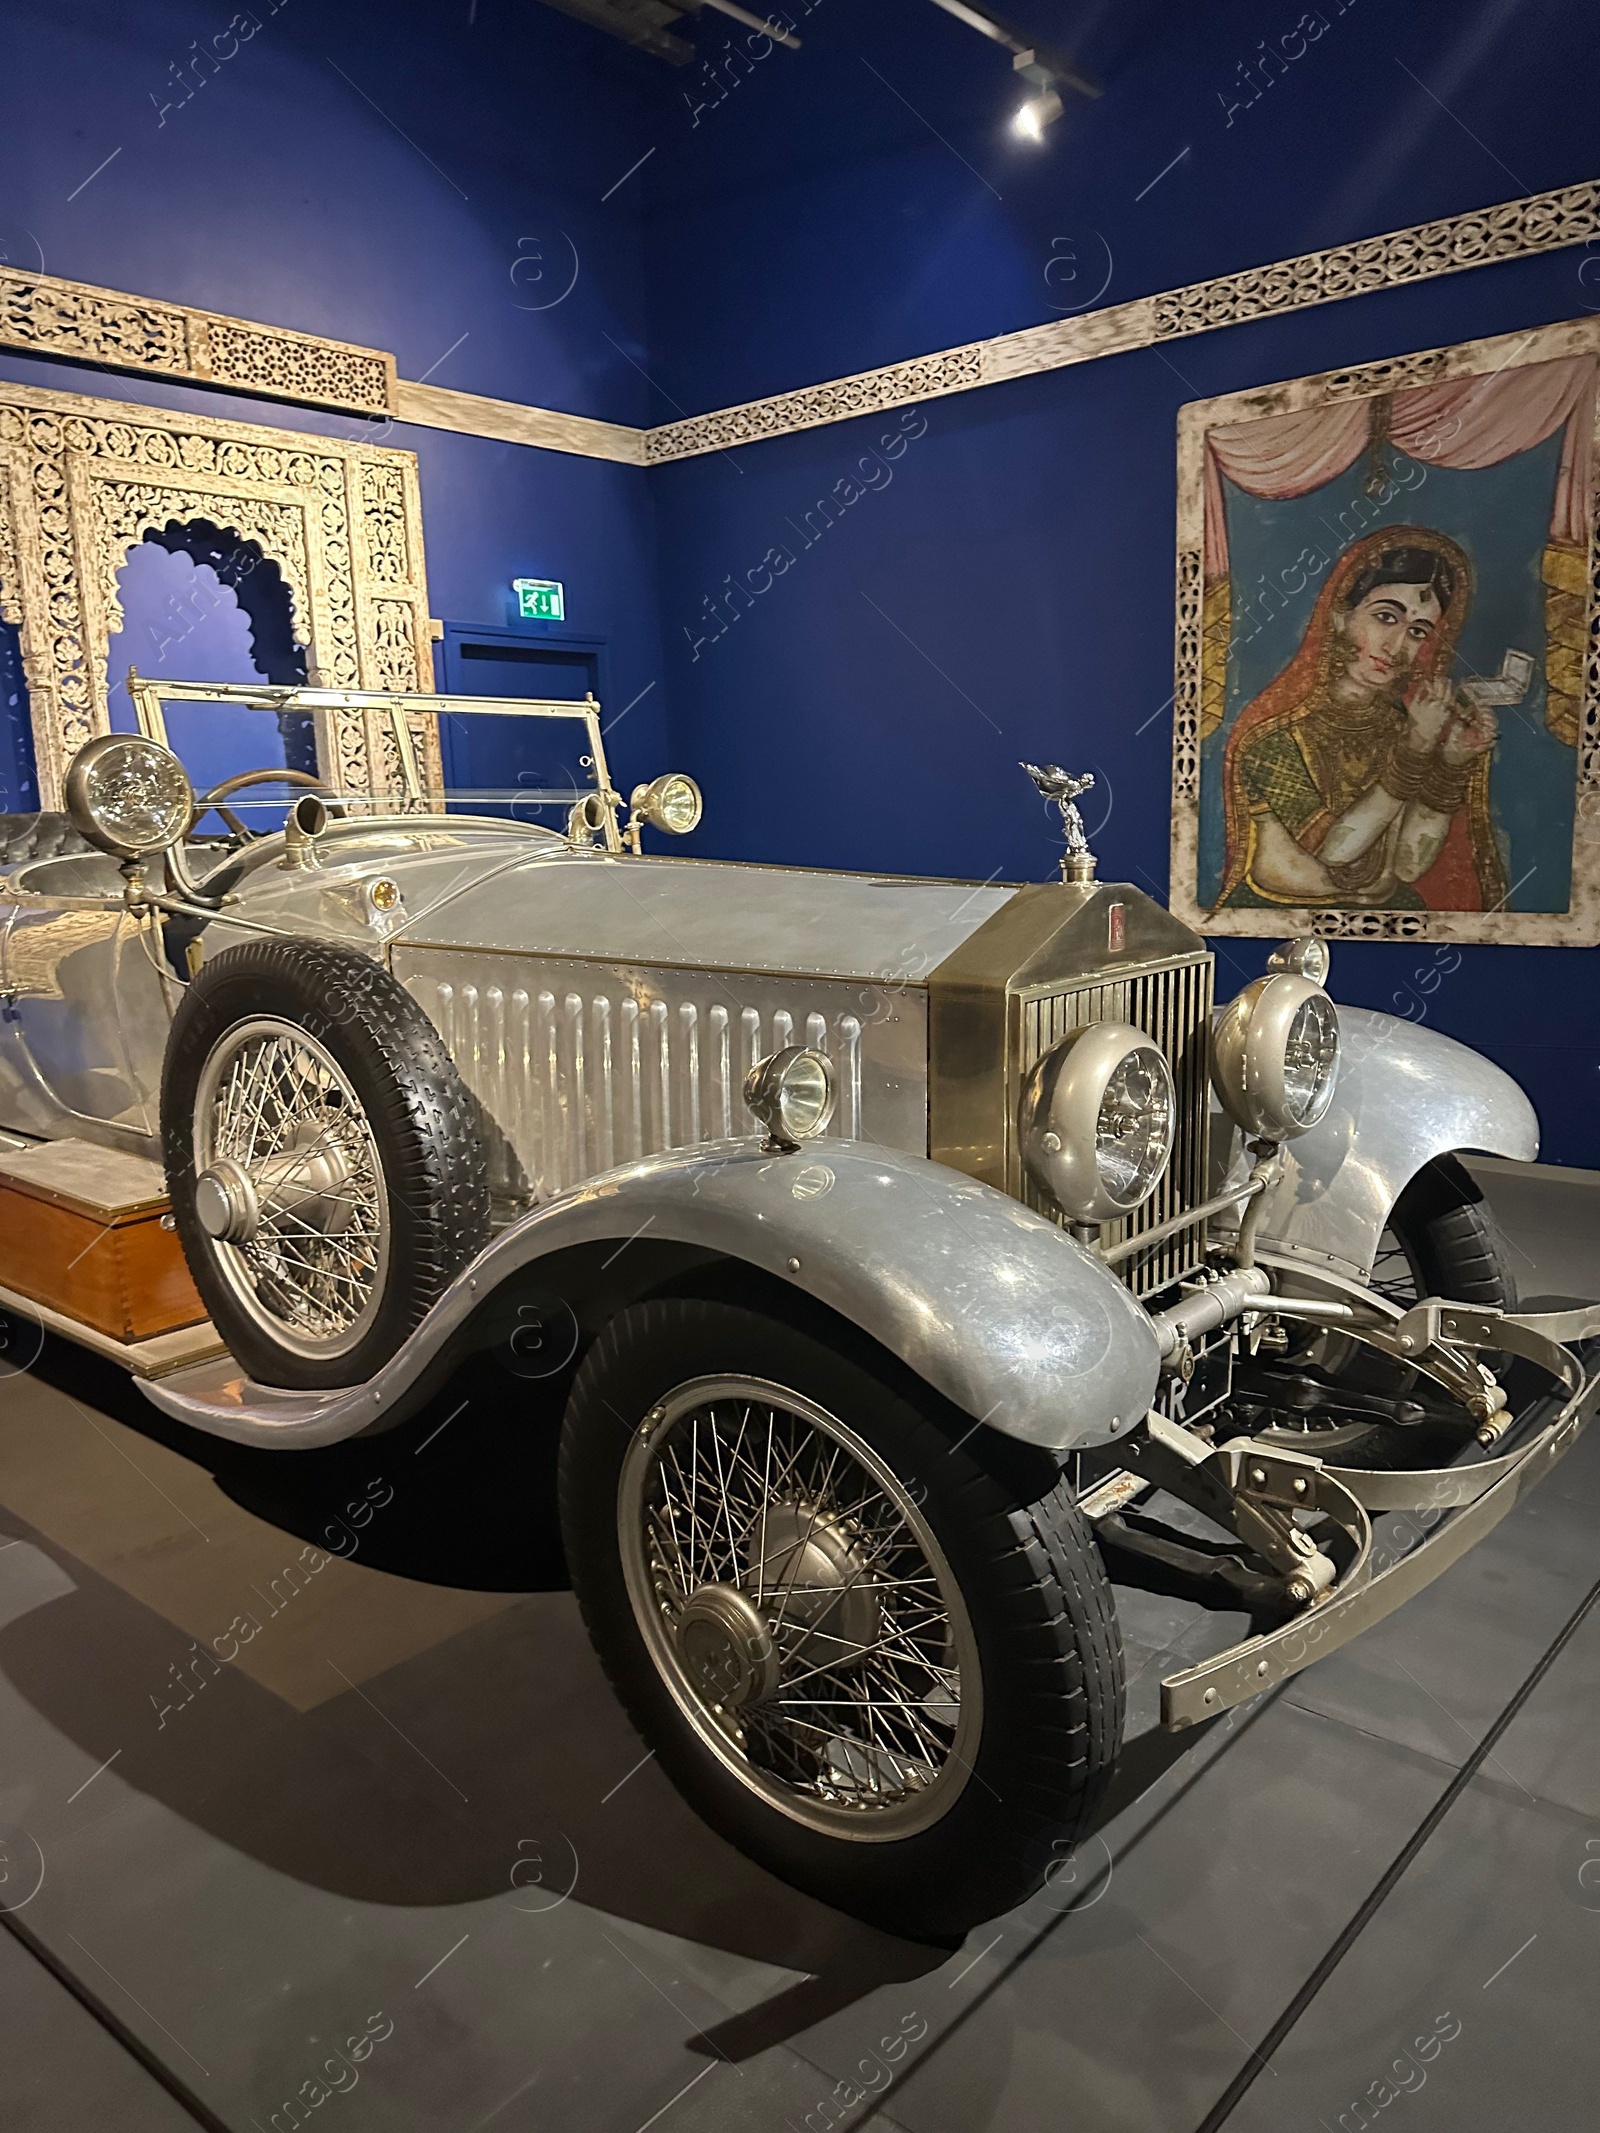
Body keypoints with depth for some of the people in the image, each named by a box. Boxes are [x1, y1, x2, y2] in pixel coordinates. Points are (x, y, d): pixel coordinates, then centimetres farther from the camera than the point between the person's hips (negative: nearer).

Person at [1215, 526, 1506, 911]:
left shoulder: (1403, 726, 3)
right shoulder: (1275, 727, -9)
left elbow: (1407, 866, 0)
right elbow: (1329, 855, -15)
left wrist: (1453, 763, -8)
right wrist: (1415, 751, -12)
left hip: (1389, 910, 4)